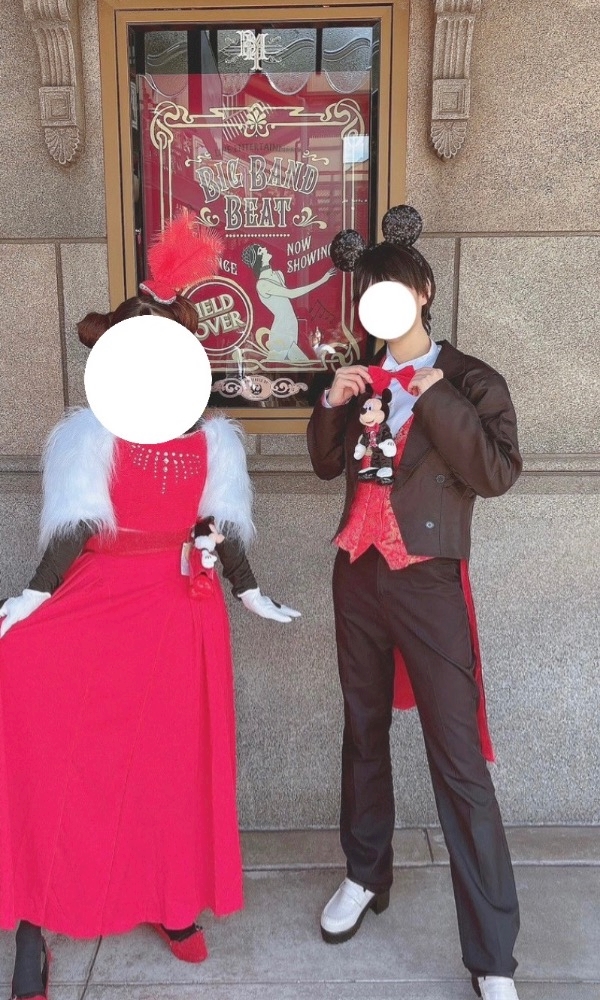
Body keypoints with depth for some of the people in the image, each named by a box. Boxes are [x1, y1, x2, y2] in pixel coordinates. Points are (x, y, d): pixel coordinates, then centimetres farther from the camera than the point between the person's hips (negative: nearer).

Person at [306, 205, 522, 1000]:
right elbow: (327, 464, 12)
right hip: (358, 572, 6)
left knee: (458, 759, -4)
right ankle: (366, 874, 39)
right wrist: (332, 405, -4)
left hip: (428, 580, -5)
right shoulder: (363, 378, 11)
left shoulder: (471, 381, -3)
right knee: (364, 731, 18)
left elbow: (497, 474, -14)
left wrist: (439, 399, -19)